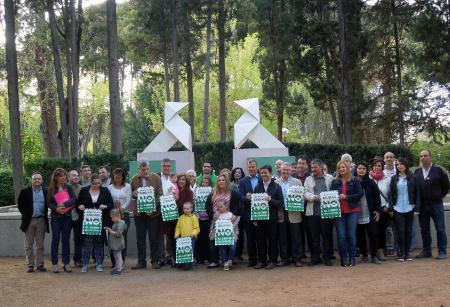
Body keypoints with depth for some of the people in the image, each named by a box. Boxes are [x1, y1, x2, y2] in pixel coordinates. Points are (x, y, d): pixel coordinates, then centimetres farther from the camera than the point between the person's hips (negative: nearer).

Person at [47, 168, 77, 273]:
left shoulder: (68, 187, 4)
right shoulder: (52, 189, 3)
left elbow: (74, 199, -8)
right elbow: (49, 203, 0)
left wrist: (64, 204, -21)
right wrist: (56, 208, -18)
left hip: (67, 216, 1)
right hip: (56, 217, -1)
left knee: (66, 240, 4)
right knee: (55, 239, -1)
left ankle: (66, 263, 10)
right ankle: (54, 263, 5)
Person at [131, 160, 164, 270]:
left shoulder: (156, 178, -3)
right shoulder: (135, 179, 4)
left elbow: (159, 194, -5)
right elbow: (132, 193, 15)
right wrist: (134, 194, -10)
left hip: (153, 212, -2)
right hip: (139, 212, 3)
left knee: (154, 238, 3)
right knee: (140, 238, 7)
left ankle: (155, 261, 12)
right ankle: (141, 261, 15)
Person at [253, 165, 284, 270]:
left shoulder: (276, 187, 1)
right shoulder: (257, 187, 9)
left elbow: (280, 203, -2)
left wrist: (271, 200, -19)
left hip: (272, 218, -2)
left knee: (272, 240, 2)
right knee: (260, 240, 4)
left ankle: (272, 260, 11)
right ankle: (261, 260, 13)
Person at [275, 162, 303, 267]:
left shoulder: (297, 182, 7)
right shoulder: (275, 183, 8)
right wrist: (277, 212, -6)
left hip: (293, 214, -1)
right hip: (281, 214, 1)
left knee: (295, 237, 0)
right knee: (282, 238, 6)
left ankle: (297, 258, 8)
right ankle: (285, 258, 15)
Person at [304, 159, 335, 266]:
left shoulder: (329, 178, 7)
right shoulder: (308, 179, 13)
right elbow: (305, 193, 3)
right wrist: (315, 197, -14)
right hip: (312, 212, 2)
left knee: (327, 235, 2)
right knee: (314, 236, 5)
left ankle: (327, 257, 10)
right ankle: (315, 257, 14)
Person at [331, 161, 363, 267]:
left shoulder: (354, 181, 3)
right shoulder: (335, 182, 9)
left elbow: (360, 194, -4)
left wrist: (346, 197, -11)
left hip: (352, 211, -1)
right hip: (339, 211, 1)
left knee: (351, 235, 0)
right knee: (341, 236, -2)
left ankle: (352, 258, 9)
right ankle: (344, 259, 7)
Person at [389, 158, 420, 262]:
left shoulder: (412, 178, 2)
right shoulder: (394, 179, 5)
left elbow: (417, 194, 2)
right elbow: (391, 194, 6)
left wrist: (417, 208, -4)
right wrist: (391, 208, -2)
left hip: (409, 208, 0)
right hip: (398, 209, 0)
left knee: (408, 231, 5)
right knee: (400, 231, -2)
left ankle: (407, 253, 14)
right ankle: (401, 253, 7)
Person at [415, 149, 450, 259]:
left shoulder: (438, 170, -4)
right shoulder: (417, 172, 7)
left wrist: (440, 196, 3)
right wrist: (417, 203, 5)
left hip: (436, 204, -4)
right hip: (422, 205, 4)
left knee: (440, 229, 0)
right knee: (424, 230, 10)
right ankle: (426, 251, 19)